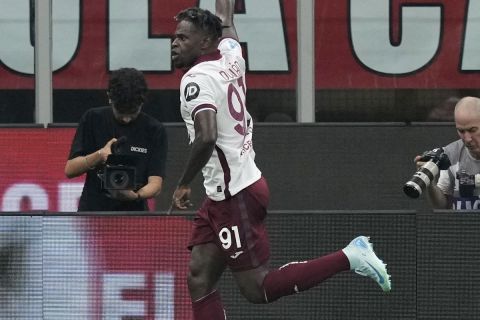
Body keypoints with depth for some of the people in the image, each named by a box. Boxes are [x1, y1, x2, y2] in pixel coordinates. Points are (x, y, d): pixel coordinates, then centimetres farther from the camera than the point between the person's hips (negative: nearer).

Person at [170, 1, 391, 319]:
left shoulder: (196, 78, -16)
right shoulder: (230, 57, 8)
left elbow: (206, 137, -29)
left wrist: (183, 184, -18)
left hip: (235, 195, -10)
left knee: (257, 288, -6)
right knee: (199, 279, 7)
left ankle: (348, 258, -6)